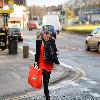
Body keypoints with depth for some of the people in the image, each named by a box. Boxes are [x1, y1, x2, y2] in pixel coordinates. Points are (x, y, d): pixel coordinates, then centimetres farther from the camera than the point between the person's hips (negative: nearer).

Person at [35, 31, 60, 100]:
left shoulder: (52, 43, 1)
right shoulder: (40, 43, -3)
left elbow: (55, 52, 7)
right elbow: (37, 53, 2)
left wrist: (56, 60, 6)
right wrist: (36, 61, 2)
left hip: (50, 62, 3)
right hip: (42, 62, -2)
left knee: (47, 78, 13)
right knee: (45, 76, -13)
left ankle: (45, 92, 32)